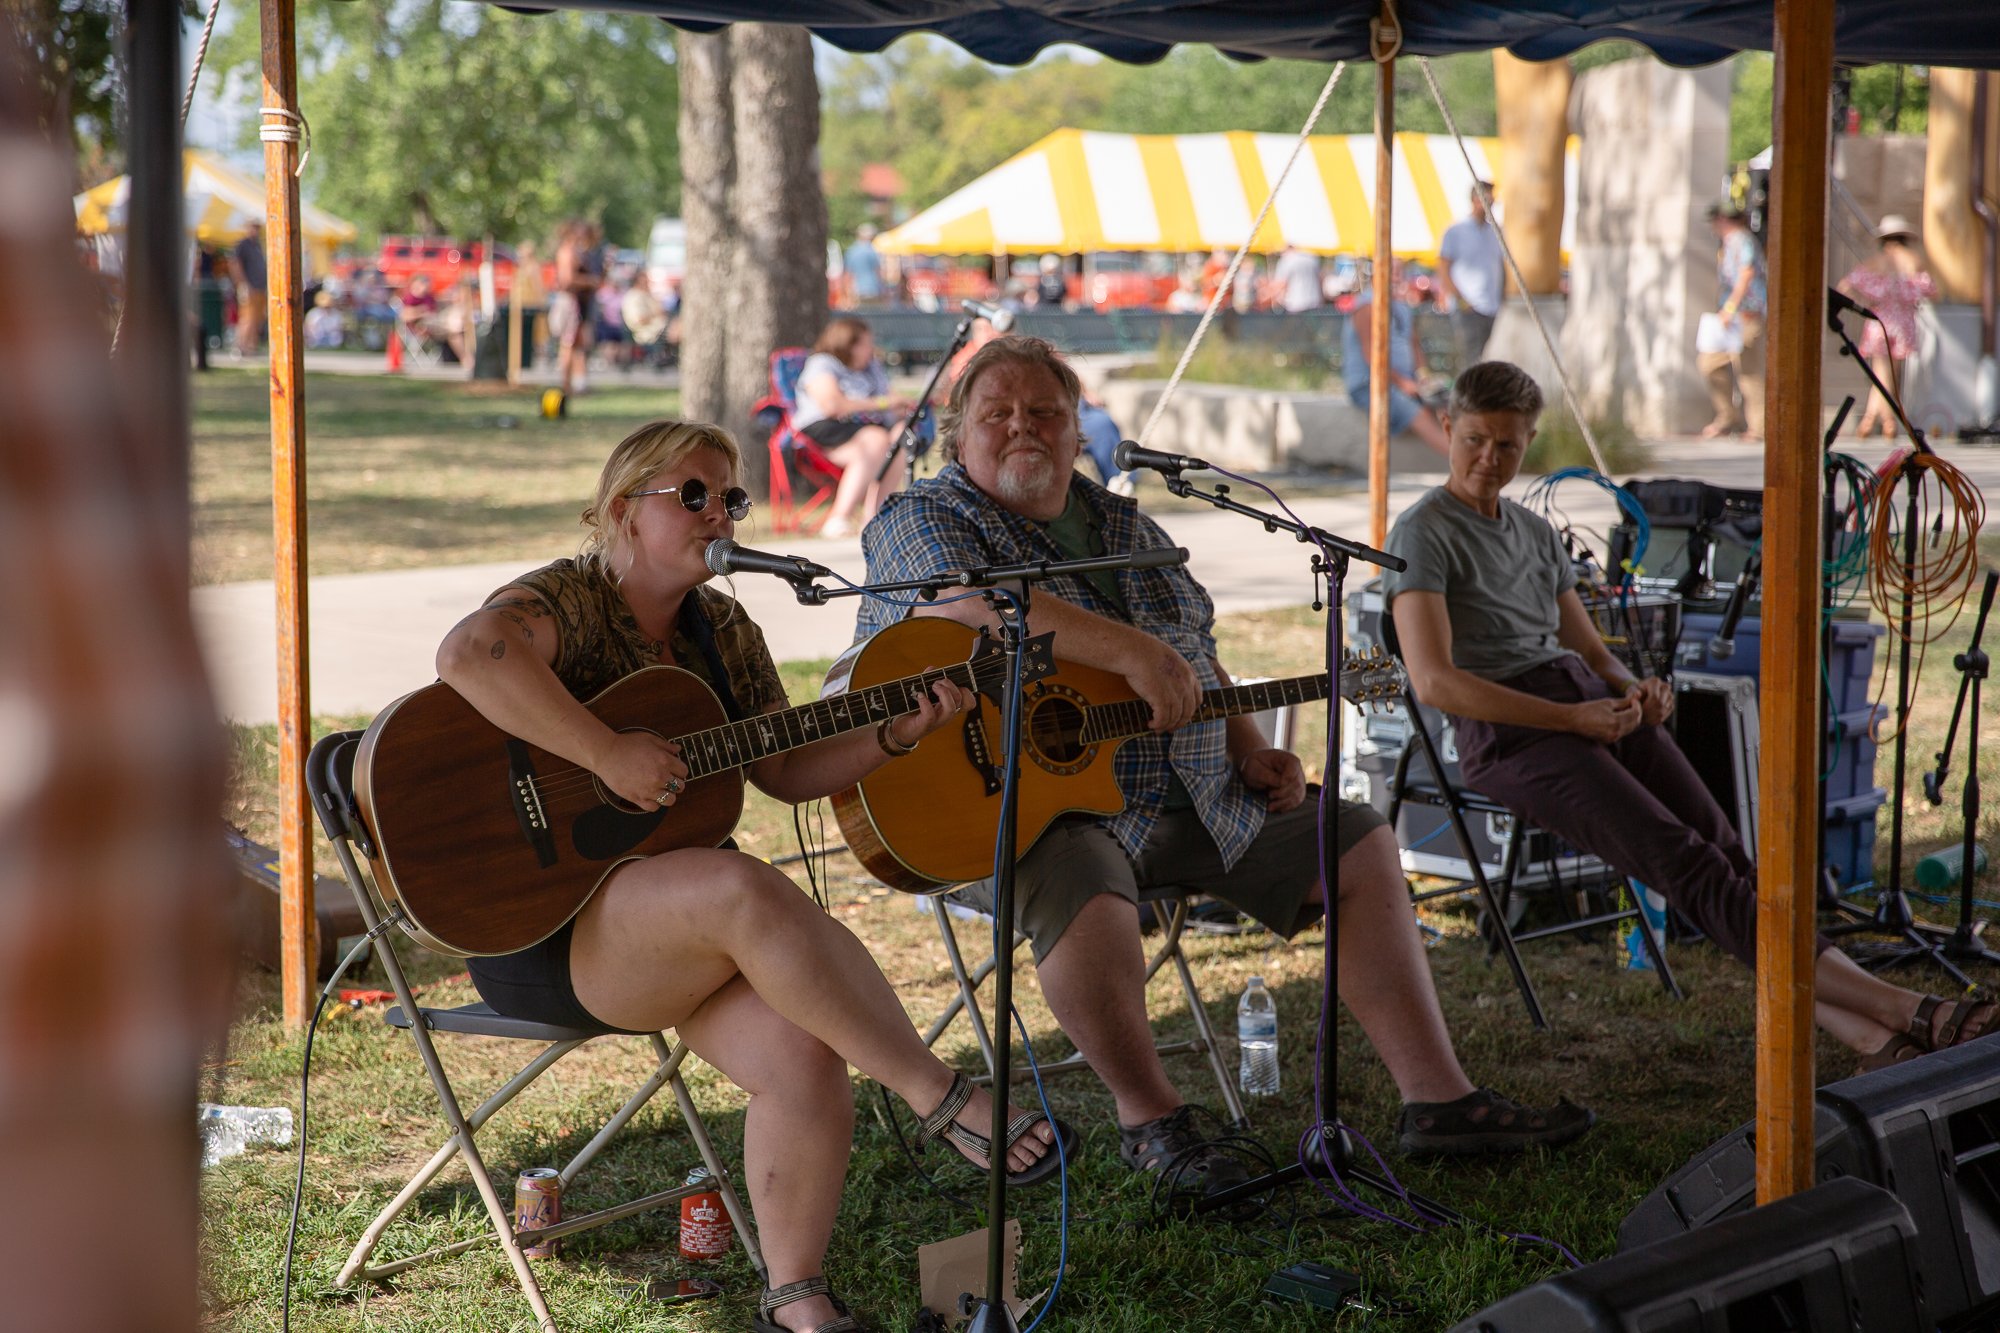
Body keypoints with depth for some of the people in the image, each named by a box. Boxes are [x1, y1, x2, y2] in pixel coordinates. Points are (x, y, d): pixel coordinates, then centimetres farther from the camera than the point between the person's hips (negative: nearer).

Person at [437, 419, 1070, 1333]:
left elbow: (785, 768, 16)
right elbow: (469, 652, -33)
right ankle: (943, 1099, -28)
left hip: (674, 936, 7)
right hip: (542, 928, -7)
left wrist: (896, 735, 1)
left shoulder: (722, 630, 14)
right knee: (749, 893, -35)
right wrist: (608, 754, -33)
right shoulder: (569, 599, -10)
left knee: (803, 1050, -21)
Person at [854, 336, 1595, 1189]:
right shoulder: (921, 520, -3)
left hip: (1190, 794, 7)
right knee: (1083, 892, -40)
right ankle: (1149, 1118, -15)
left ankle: (1437, 1099, 3)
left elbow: (1196, 654, 25)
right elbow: (973, 605, -25)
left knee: (1357, 845, 2)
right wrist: (1129, 650, -34)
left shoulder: (1122, 526, 19)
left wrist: (1249, 751, 6)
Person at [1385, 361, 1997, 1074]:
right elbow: (1434, 681, -11)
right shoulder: (1423, 532, 0)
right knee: (1685, 863, -22)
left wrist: (1635, 688, 1)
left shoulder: (1536, 532, 23)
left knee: (1724, 847, -15)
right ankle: (1901, 1009, -30)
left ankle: (1863, 1032, -30)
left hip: (1594, 706, 7)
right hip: (1509, 732, -7)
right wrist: (1572, 719, -15)